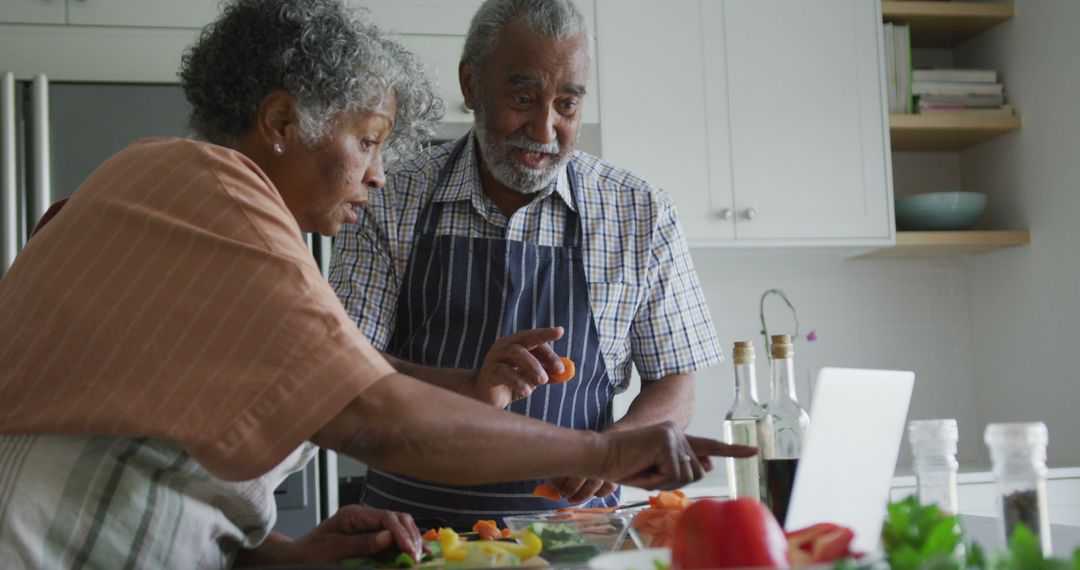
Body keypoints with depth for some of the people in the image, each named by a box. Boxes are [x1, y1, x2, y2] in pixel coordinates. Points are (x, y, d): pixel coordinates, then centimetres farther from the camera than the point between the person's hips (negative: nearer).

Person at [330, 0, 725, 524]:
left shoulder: (640, 215, 3)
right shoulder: (392, 201, 1)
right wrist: (469, 387, -23)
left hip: (568, 516, 0)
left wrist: (615, 445, -16)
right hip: (414, 516, 0)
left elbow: (674, 387, 6)